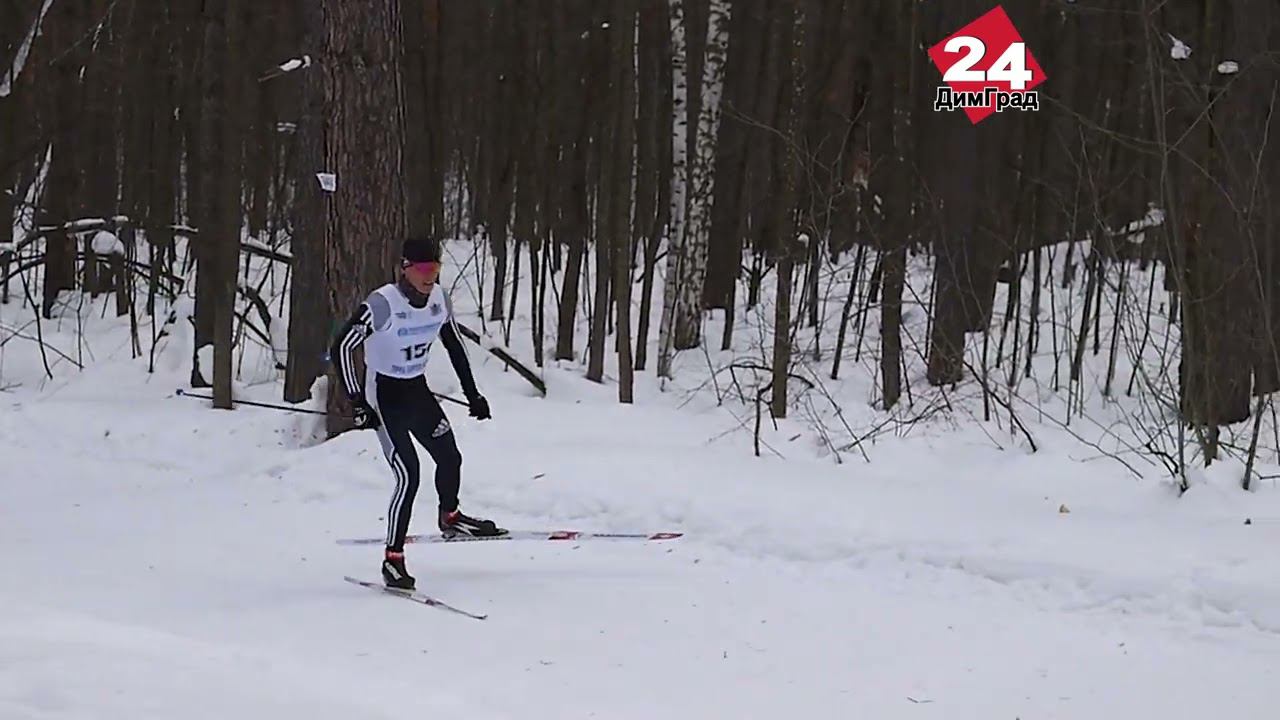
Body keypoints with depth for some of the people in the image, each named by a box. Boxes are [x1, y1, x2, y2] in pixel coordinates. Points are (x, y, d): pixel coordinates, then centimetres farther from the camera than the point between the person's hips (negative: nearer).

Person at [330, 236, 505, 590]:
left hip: (418, 391, 6)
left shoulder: (439, 298, -6)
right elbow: (341, 348, -22)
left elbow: (454, 345, 10)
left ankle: (450, 518, 46)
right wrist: (357, 402, -26)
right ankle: (393, 560, -6)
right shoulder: (382, 304, -25)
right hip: (384, 395, -6)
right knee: (408, 475, -15)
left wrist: (472, 394, 10)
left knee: (449, 457, 15)